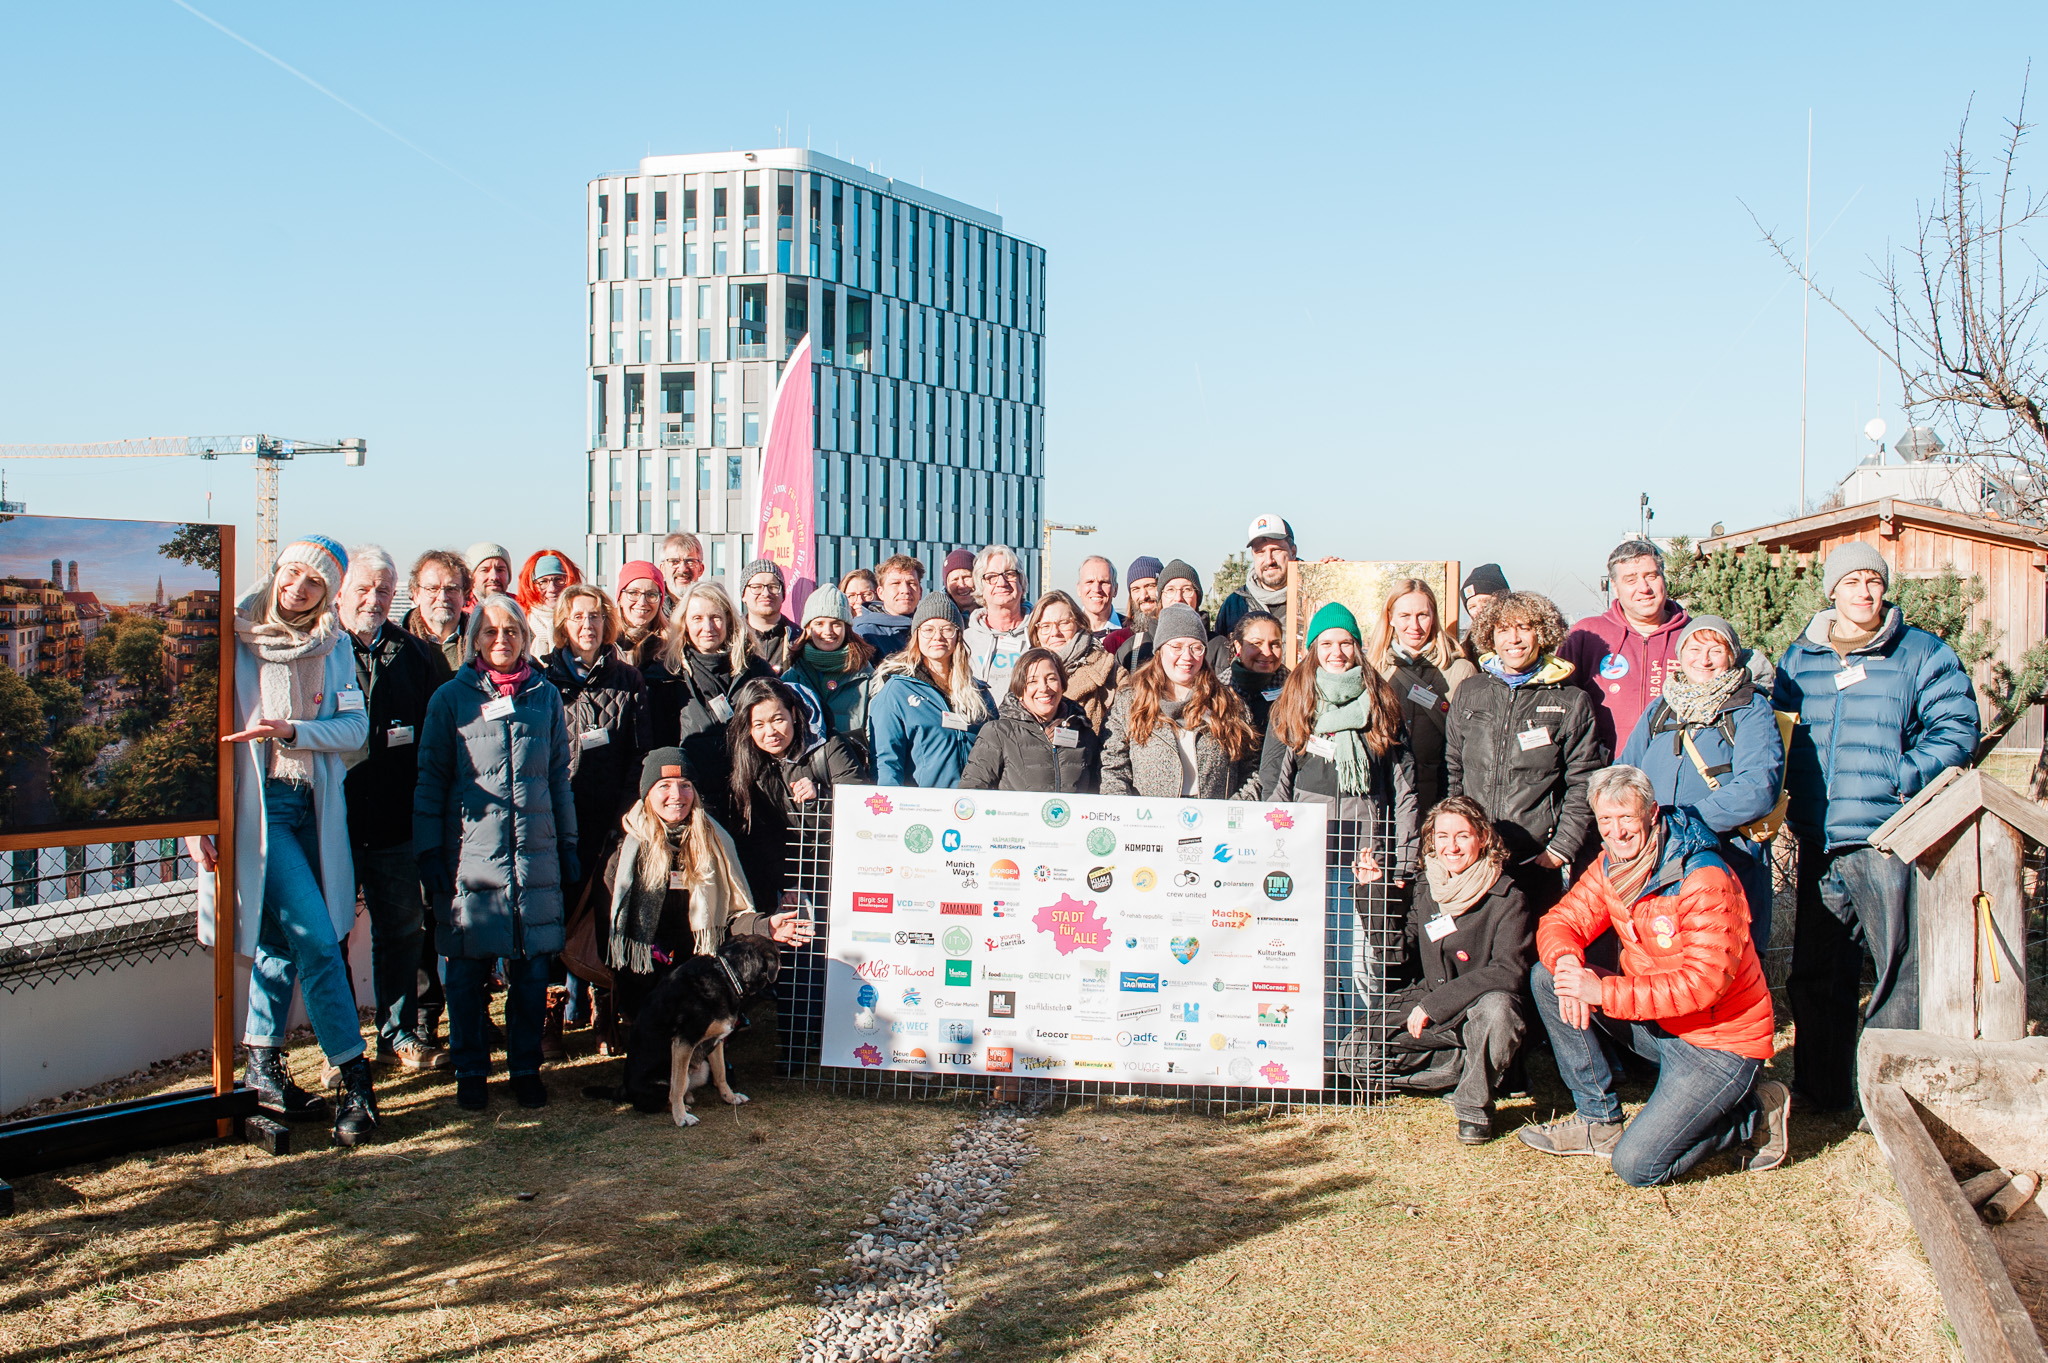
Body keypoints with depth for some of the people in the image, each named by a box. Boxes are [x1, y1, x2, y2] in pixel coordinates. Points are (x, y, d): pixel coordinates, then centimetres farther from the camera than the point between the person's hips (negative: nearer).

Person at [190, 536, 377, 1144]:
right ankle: (354, 1076, -3)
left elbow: (355, 726, 0)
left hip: (314, 807, 5)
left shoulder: (334, 649, 7)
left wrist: (291, 730, -17)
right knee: (315, 938, -11)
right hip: (256, 804, -5)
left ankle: (263, 1063, 26)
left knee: (282, 939, 11)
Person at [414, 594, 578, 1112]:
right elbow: (431, 779, 5)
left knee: (532, 970, 4)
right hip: (469, 855, -2)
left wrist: (568, 846, 13)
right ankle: (470, 1071, 16)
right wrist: (429, 854, -1)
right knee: (466, 972, 2)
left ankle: (526, 1069, 17)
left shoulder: (546, 696, 11)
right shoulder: (451, 698, 4)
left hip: (535, 854, 2)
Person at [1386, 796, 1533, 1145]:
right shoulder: (1425, 890, 6)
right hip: (1424, 1016, 5)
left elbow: (1508, 972, -20)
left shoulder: (1508, 900, -11)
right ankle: (1469, 1068, -3)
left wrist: (1434, 1003, -22)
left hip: (1479, 1014, -5)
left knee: (1496, 1005, -39)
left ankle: (1474, 1104, -13)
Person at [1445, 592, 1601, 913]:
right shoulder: (1469, 693, 12)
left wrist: (1561, 849, -5)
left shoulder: (1572, 702, 4)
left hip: (1537, 862, -2)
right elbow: (1451, 771, 16)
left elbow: (1582, 784, 3)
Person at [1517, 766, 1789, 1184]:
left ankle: (1755, 1113, 6)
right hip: (1656, 1021, 8)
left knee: (1636, 1166, -17)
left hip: (1718, 1041, -7)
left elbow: (1705, 982, -29)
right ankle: (1599, 1121, 3)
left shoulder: (1704, 878, -24)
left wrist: (1604, 993, -30)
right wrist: (1567, 961, -26)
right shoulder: (1609, 865, 0)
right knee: (1546, 977, -7)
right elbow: (1561, 920, 0)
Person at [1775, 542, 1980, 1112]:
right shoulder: (1799, 658, 14)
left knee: (1900, 964, -5)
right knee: (1816, 966, 9)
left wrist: (1905, 777, -14)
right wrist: (1782, 793, 7)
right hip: (1817, 837, 4)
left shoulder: (1921, 654, 4)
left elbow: (1955, 727, -1)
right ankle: (1824, 1088, 21)